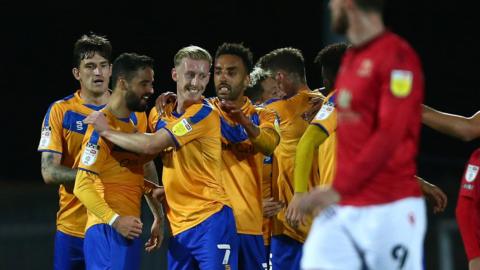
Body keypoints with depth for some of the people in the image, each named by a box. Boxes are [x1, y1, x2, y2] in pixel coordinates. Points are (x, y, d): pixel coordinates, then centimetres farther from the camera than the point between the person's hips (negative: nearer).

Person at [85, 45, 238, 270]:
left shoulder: (205, 115, -11)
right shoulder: (164, 117, 13)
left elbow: (150, 145, -16)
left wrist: (106, 131, -6)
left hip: (211, 222, -7)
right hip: (178, 226, 7)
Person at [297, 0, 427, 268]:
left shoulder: (397, 57, -12)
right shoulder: (351, 58, 15)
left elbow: (389, 137, -19)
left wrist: (338, 188, -23)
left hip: (391, 208, -8)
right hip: (343, 207, 8)